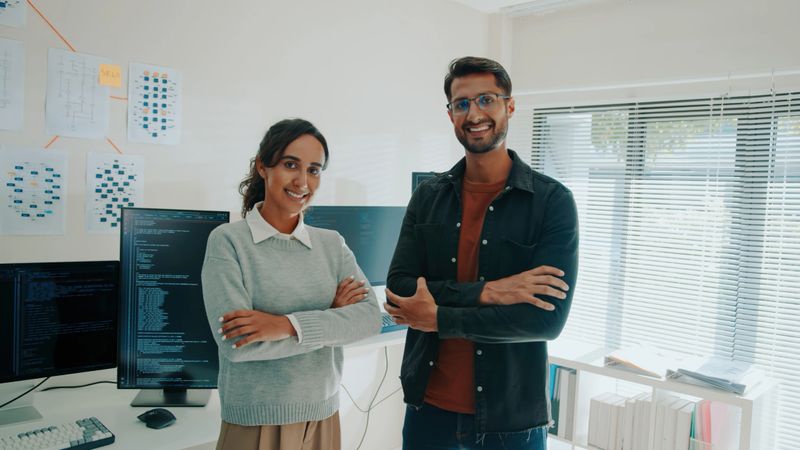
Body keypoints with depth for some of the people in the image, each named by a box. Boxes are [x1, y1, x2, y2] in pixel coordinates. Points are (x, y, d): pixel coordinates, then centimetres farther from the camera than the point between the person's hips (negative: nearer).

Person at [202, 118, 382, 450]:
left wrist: (289, 325, -23)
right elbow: (237, 342, -19)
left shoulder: (332, 244, 1)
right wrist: (331, 318, -14)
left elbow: (370, 315, -10)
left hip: (323, 418, 4)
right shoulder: (228, 241, -10)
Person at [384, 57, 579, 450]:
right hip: (427, 406, 3)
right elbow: (399, 289, -7)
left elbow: (548, 318, -16)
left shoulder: (552, 201, -10)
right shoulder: (427, 196, 1)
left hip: (511, 417, -2)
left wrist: (437, 318, -15)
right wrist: (485, 291, -20)